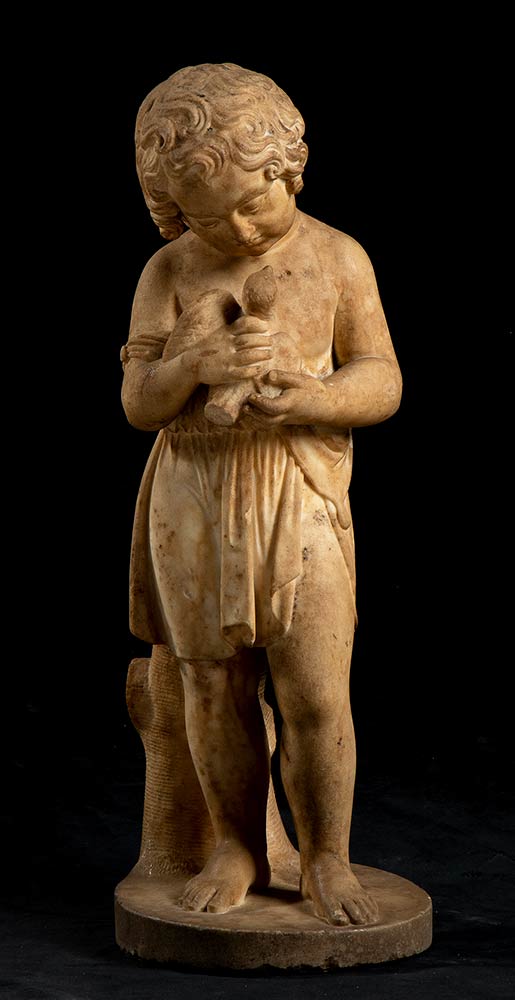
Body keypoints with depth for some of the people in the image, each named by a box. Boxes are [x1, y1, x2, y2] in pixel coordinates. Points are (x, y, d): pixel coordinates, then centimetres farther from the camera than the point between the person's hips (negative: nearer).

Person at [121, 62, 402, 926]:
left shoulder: (336, 259, 0)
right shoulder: (170, 273, 2)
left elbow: (382, 383, 0)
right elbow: (139, 402, -2)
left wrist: (312, 398, -20)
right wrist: (196, 363, -22)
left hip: (298, 492, -1)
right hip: (193, 496, 2)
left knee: (316, 693, -2)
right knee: (214, 684, 8)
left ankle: (327, 862, 16)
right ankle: (237, 850, 25)